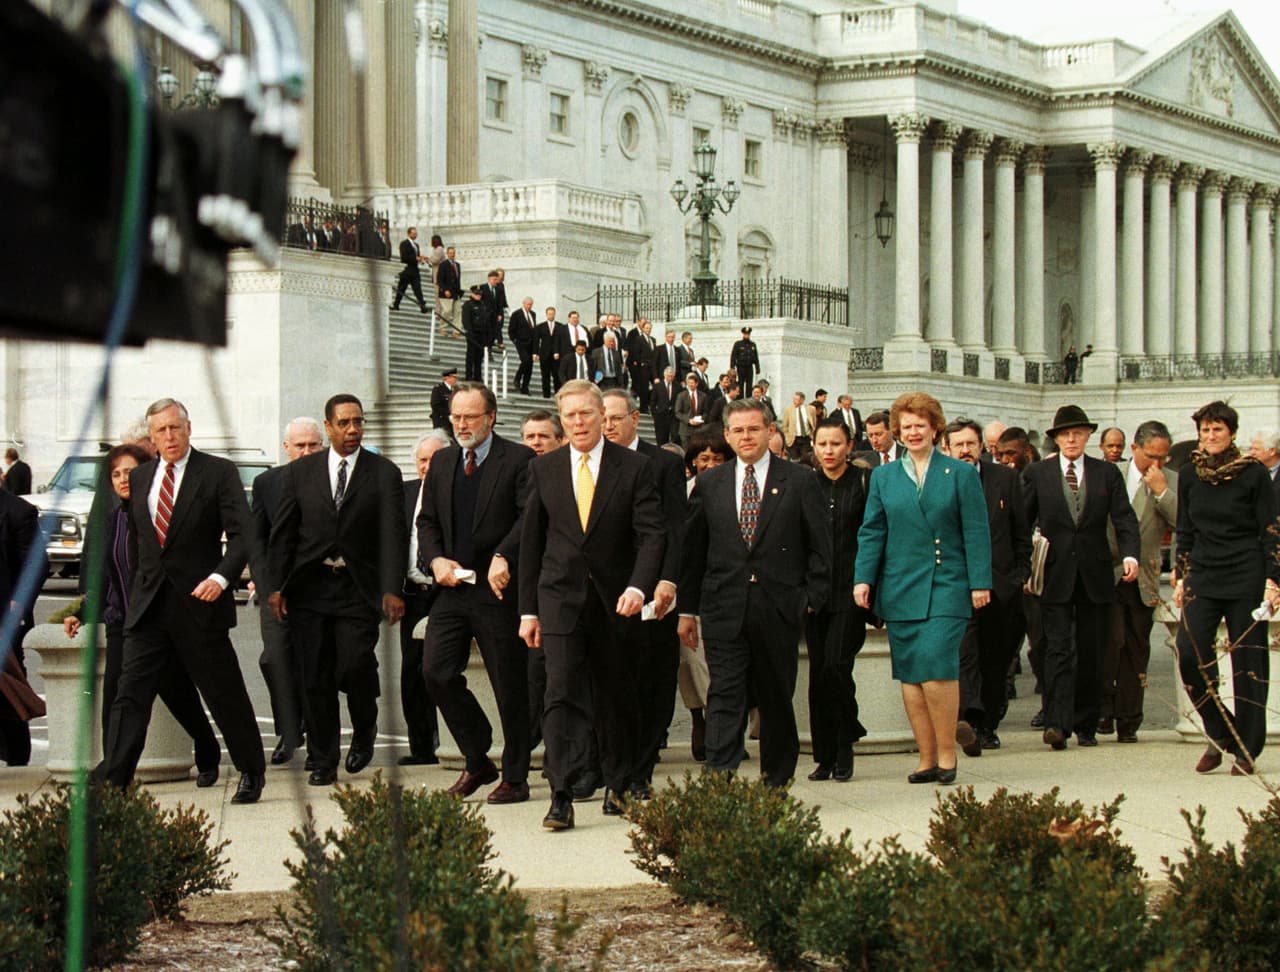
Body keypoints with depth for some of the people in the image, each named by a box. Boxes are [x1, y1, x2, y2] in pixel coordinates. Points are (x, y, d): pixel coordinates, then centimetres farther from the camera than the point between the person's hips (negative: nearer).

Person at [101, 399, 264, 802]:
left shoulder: (218, 472, -4)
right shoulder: (140, 477, 12)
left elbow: (242, 534, -10)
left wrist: (221, 576, -25)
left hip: (200, 603, -4)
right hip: (148, 606, 4)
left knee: (226, 694, 6)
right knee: (130, 694, -5)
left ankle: (252, 773, 24)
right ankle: (112, 784, -8)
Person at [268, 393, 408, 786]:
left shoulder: (384, 473, 3)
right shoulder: (300, 471, 9)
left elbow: (394, 534, -3)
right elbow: (283, 532, 9)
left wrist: (392, 589, -14)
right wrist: (277, 585, 1)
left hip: (358, 588, -2)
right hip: (310, 588, 2)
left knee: (355, 665, -15)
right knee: (316, 678, 1)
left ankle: (364, 731, 15)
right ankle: (323, 762, 10)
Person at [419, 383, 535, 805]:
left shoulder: (518, 460, -4)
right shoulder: (442, 462, 14)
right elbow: (427, 520, 17)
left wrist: (503, 556, -28)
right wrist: (436, 559, -1)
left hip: (499, 590, -5)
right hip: (452, 588, 5)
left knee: (510, 686, 2)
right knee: (436, 673, -4)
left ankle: (514, 777, 12)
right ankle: (477, 761, 13)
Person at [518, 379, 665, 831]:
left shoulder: (634, 468, -1)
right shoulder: (543, 469, 6)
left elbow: (652, 535, -6)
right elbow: (531, 540, 9)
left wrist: (639, 586, -22)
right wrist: (528, 610, 7)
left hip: (615, 599, 0)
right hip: (561, 595, 0)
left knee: (617, 696, 9)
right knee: (562, 692, -11)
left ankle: (618, 786, 24)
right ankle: (561, 797, -15)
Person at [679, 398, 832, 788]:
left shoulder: (800, 482, 4)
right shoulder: (709, 484, 9)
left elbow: (820, 547, 4)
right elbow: (692, 549, 11)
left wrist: (812, 599, -4)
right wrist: (687, 609, 7)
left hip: (779, 608, -1)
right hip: (724, 608, 1)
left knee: (777, 699, 8)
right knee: (724, 697, -8)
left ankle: (777, 781, 20)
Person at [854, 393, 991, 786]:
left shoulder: (961, 474, 4)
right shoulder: (883, 477, 12)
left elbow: (976, 533, 1)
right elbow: (871, 532, 11)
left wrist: (980, 583, -5)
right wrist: (863, 578, -1)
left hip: (946, 585, -3)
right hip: (900, 588, 4)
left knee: (936, 665, -16)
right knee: (909, 674, 1)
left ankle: (947, 754, -5)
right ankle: (927, 758, 7)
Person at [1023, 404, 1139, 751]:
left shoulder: (1107, 473, 7)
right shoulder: (1038, 473, 5)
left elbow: (1124, 518, 0)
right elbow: (1022, 521, 6)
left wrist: (1130, 555, -17)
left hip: (1095, 577, 2)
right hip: (1055, 576, -2)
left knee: (1091, 654, 6)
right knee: (1059, 650, -12)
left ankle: (1086, 725, 16)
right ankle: (1056, 724, -20)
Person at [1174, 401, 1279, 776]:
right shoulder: (1189, 476, 7)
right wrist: (1180, 577, 10)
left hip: (1246, 576, -3)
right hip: (1203, 576, 3)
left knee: (1247, 661, -1)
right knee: (1190, 654, -11)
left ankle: (1246, 750, 8)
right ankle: (1220, 734, 6)